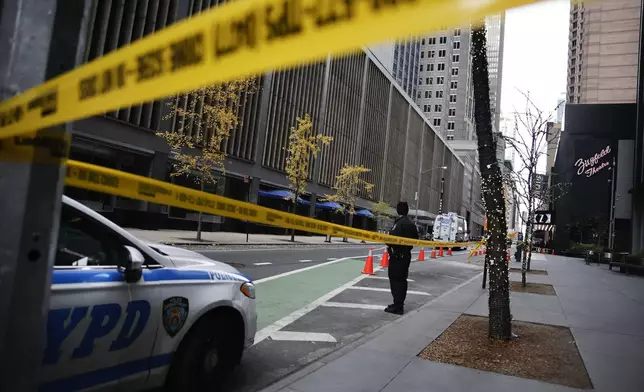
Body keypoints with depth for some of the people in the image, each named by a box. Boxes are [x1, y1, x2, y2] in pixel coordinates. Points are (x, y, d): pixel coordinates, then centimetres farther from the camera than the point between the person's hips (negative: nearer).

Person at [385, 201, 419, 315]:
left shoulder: (399, 223, -18)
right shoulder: (411, 224, 11)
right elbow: (415, 238, 17)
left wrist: (388, 244, -8)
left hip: (397, 255, -9)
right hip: (406, 255, 9)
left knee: (395, 280, -5)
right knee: (402, 279, 16)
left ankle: (397, 306, -4)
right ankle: (399, 304, 26)